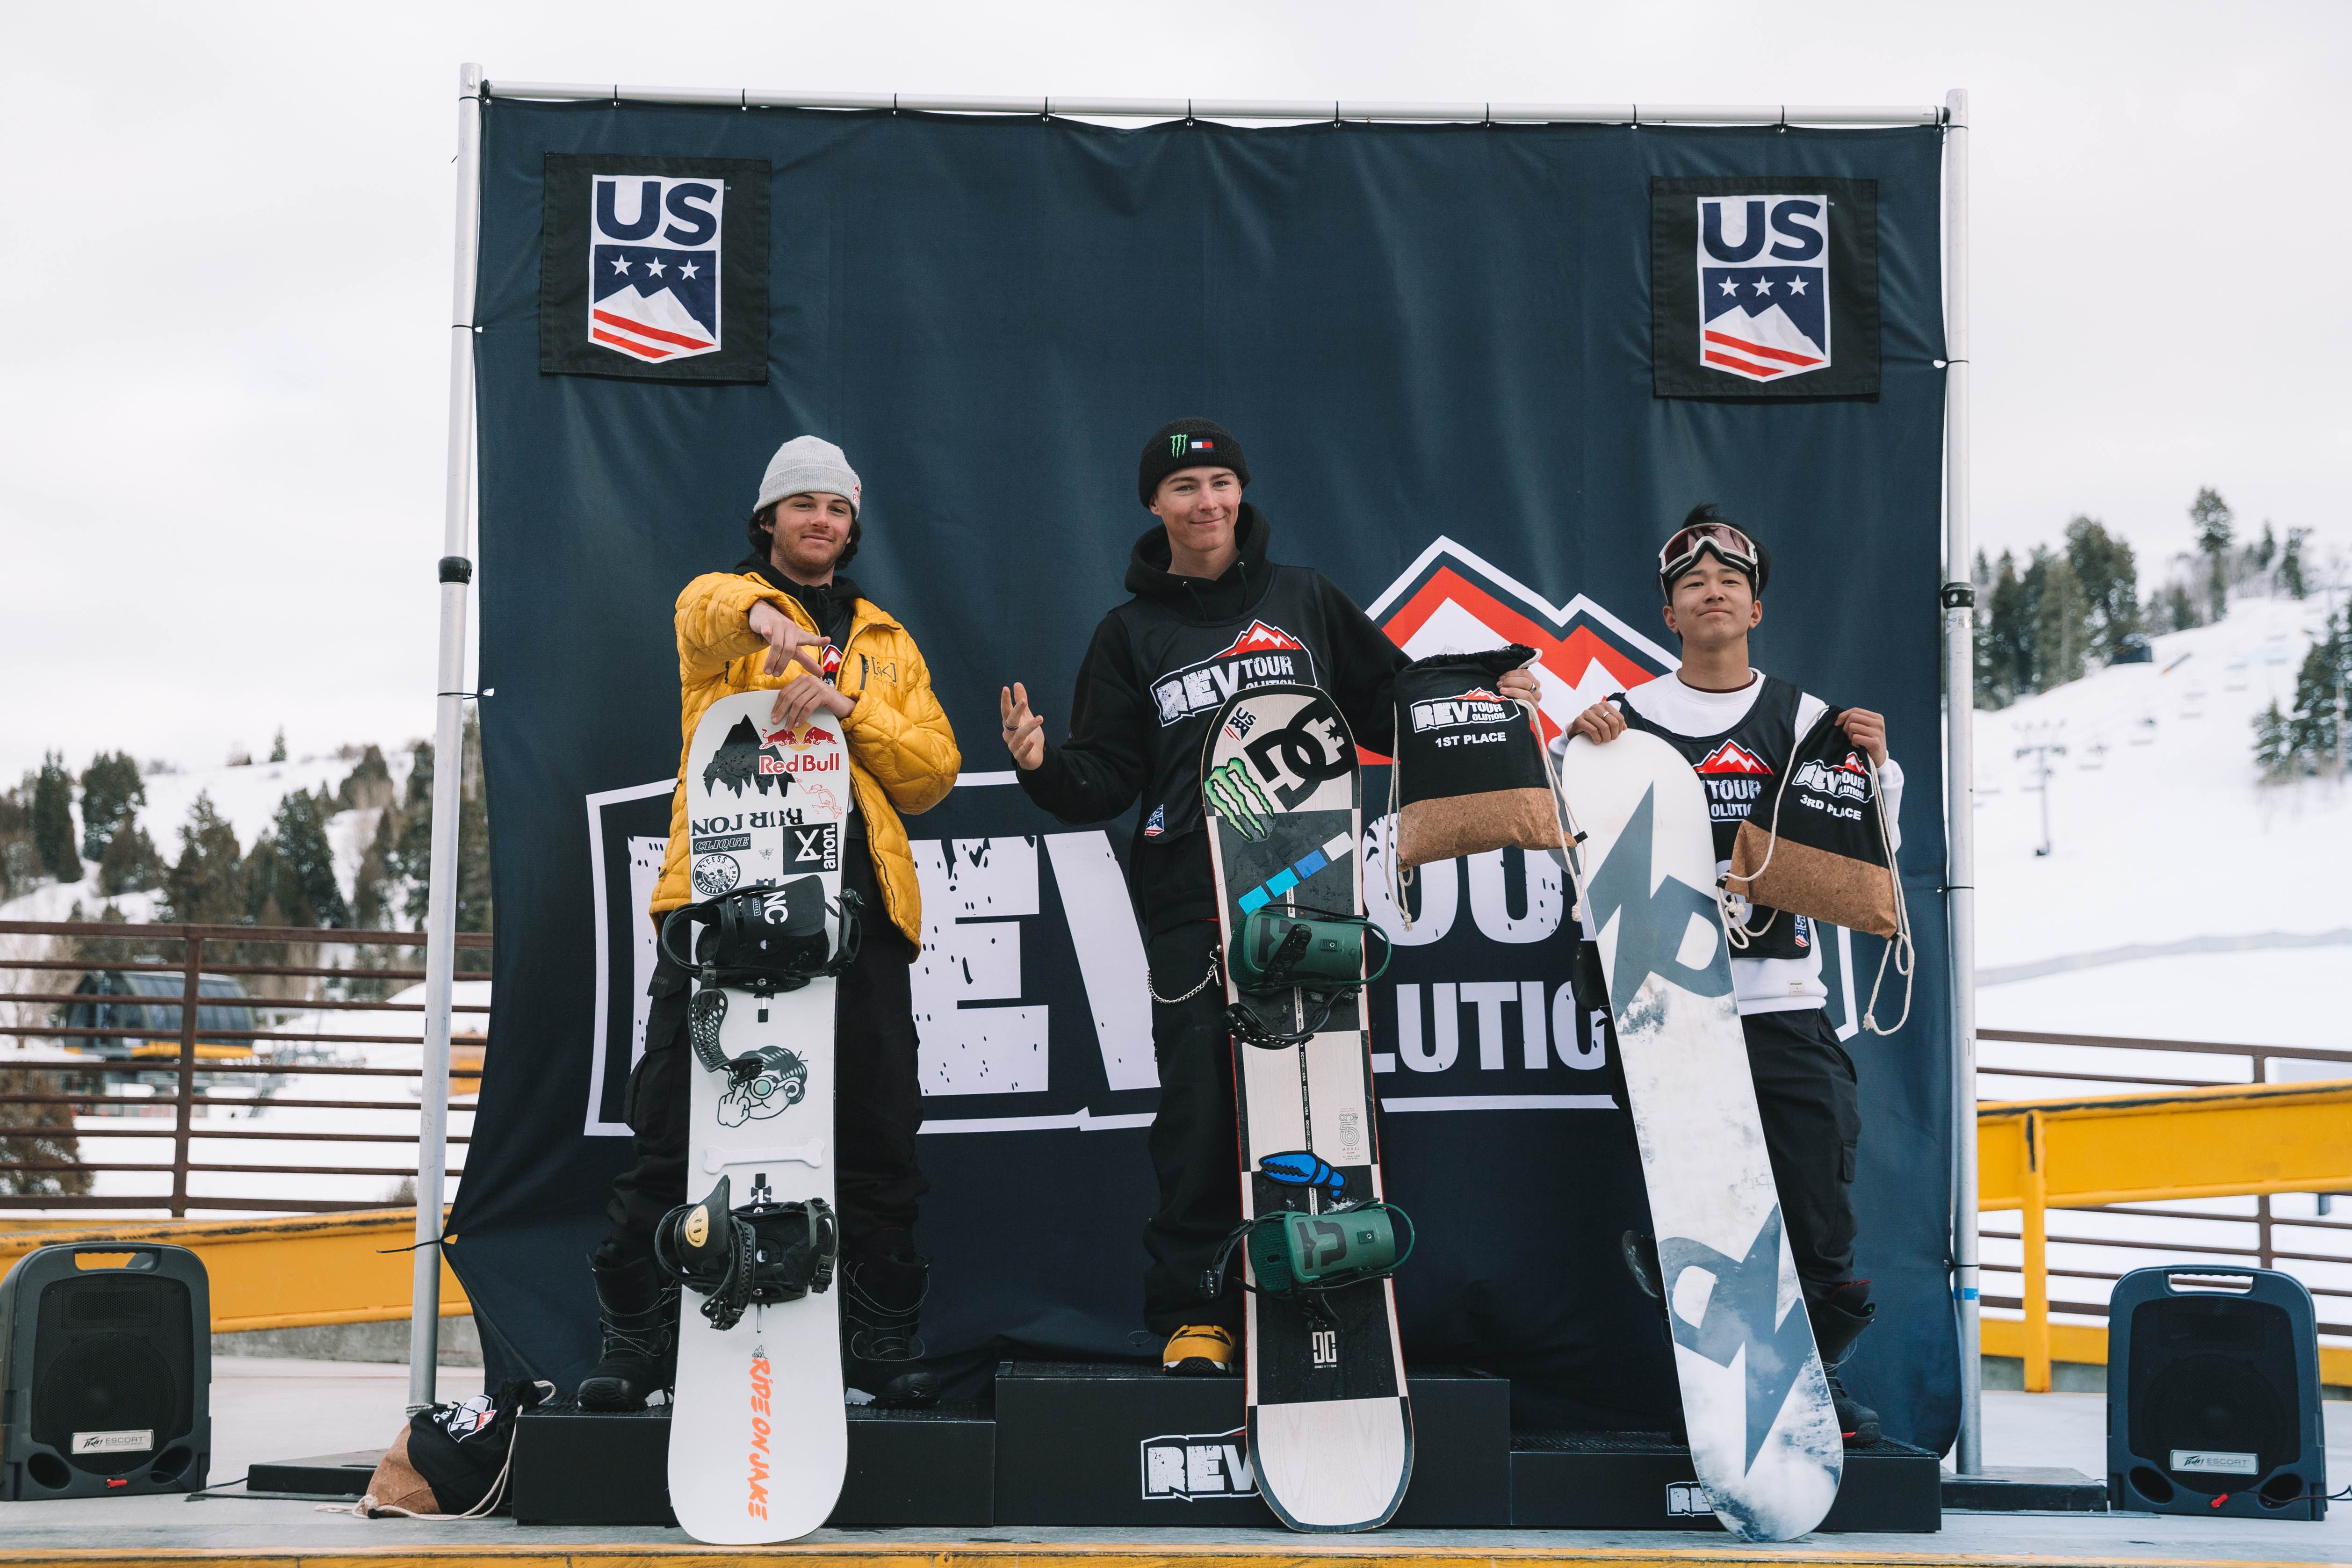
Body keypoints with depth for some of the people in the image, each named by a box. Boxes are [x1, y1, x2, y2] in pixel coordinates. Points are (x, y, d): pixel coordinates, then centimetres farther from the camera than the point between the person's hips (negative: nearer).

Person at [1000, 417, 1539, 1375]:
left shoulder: (1304, 602, 13)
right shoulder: (1132, 635, 13)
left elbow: (1393, 707, 18)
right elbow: (1105, 783, 9)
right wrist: (1045, 765, -11)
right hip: (1191, 905, 0)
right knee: (1200, 1110, -2)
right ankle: (1193, 1314, 7)